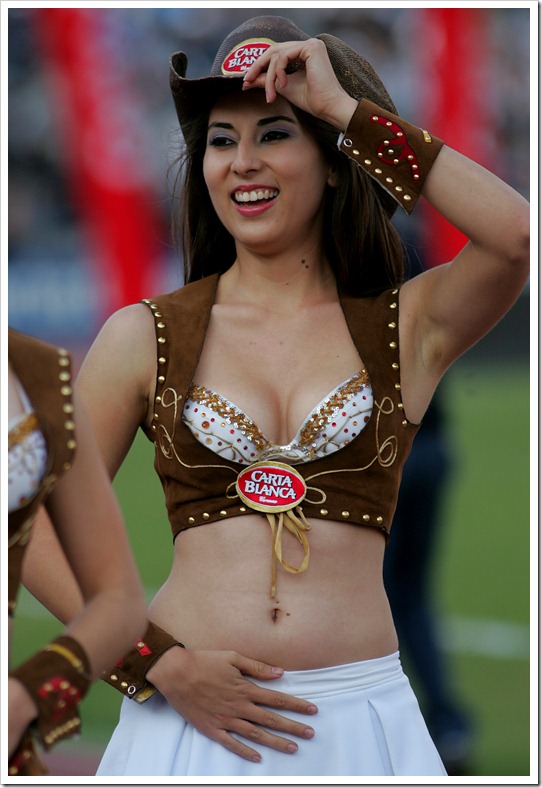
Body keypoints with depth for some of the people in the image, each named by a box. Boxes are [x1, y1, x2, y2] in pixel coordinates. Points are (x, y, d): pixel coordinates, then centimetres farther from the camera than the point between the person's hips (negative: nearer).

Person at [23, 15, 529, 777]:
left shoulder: (408, 327, 5)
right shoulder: (144, 337, 6)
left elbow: (523, 234, -14)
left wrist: (347, 110, -8)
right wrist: (157, 665, -8)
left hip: (360, 723, 0)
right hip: (186, 719, 0)